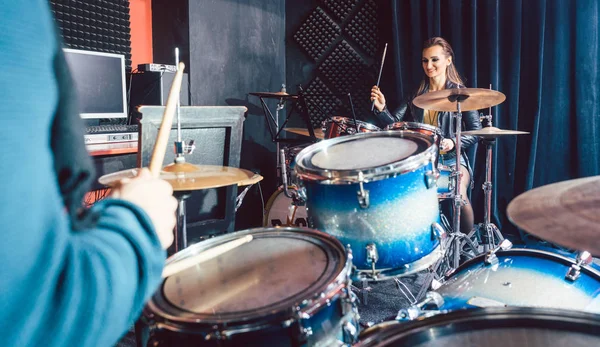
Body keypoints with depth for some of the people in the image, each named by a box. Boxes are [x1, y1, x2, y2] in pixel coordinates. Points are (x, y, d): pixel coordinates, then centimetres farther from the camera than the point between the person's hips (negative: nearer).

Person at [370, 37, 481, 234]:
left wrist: (453, 142, -20)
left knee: (459, 194, -31)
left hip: (452, 159, -3)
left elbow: (475, 133, -2)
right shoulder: (418, 94, 11)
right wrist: (381, 108, -17)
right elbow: (395, 122, 2)